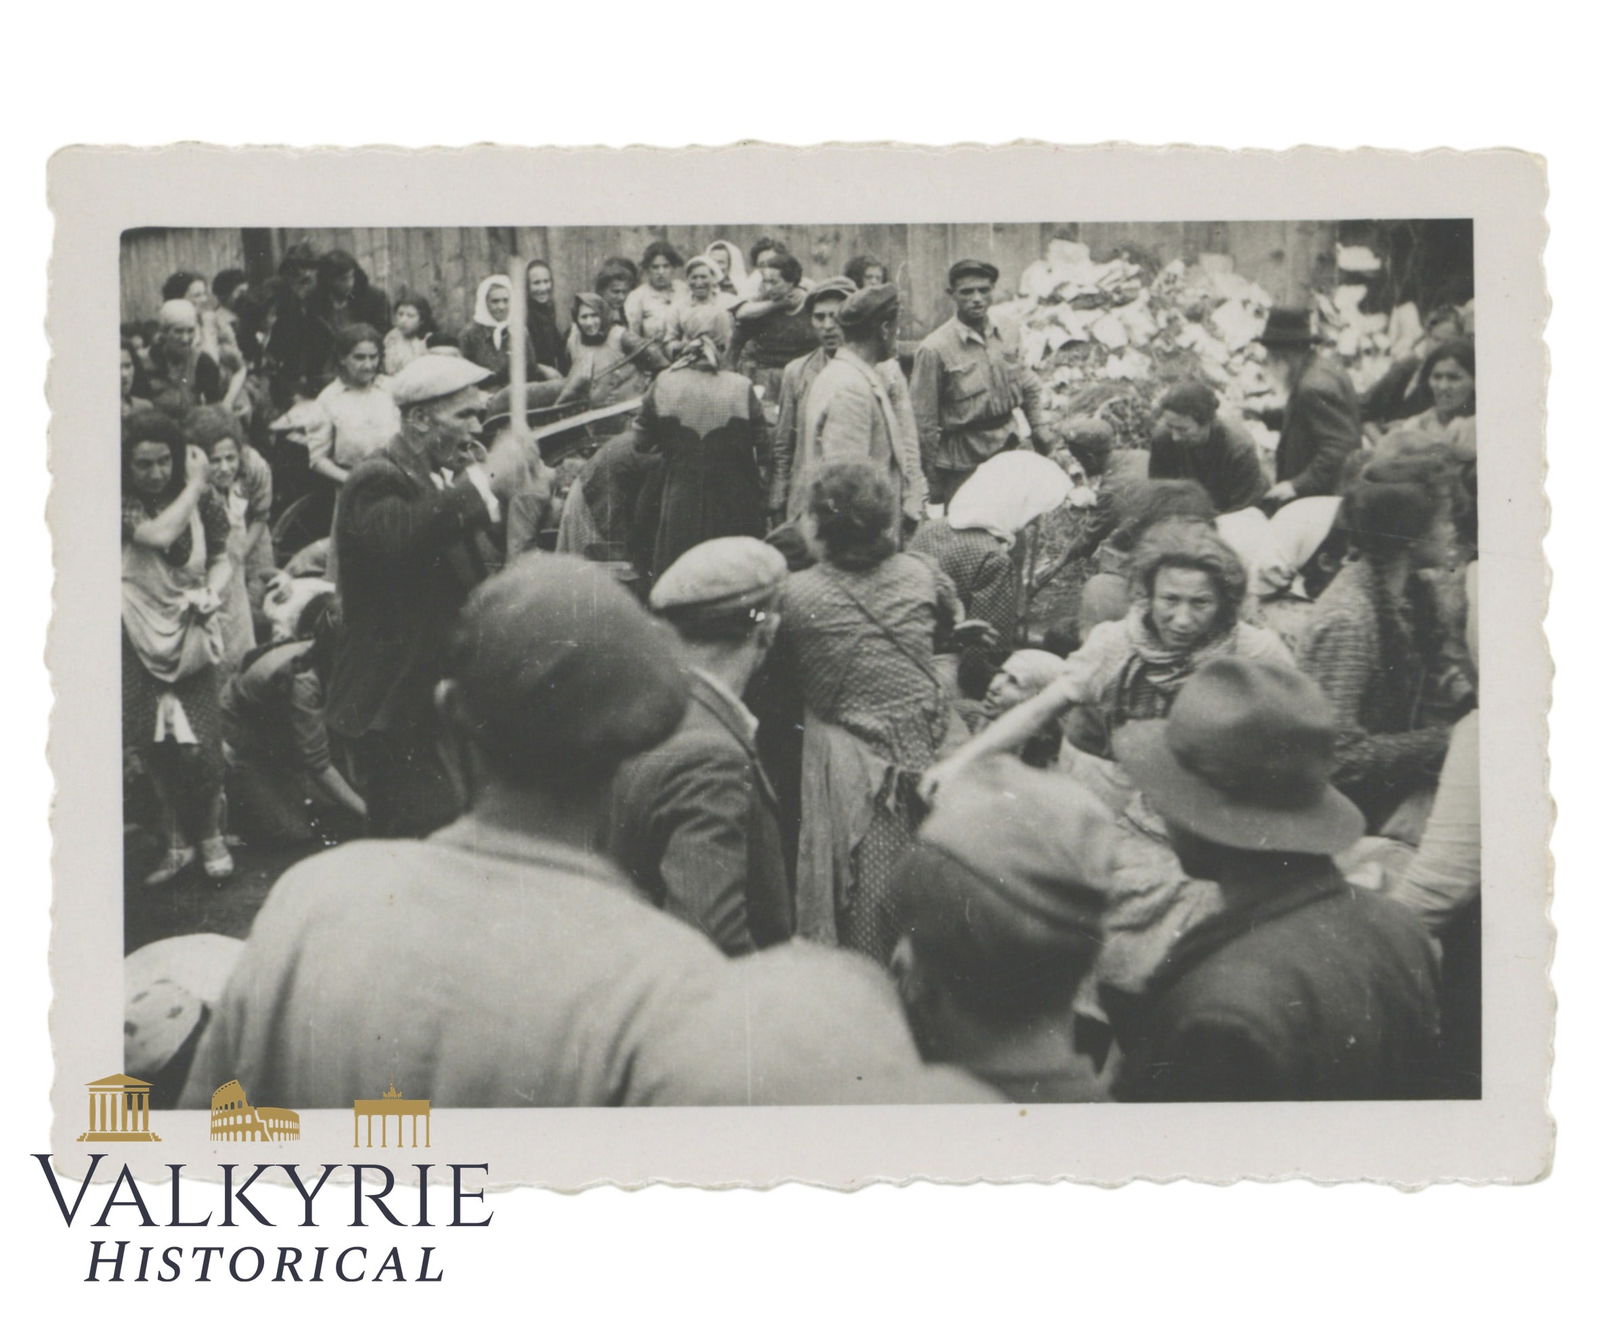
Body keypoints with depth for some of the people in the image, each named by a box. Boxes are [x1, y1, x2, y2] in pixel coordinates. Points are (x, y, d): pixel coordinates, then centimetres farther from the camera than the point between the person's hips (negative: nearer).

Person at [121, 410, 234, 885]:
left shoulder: (200, 500, 0)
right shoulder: (122, 503, -9)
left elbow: (222, 560, 8)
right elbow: (159, 533, -24)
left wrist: (211, 593, -13)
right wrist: (195, 485, -12)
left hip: (190, 632, 0)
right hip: (138, 639, 0)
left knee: (198, 747, -7)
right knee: (153, 747, 4)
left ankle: (211, 834, 17)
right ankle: (178, 843, 22)